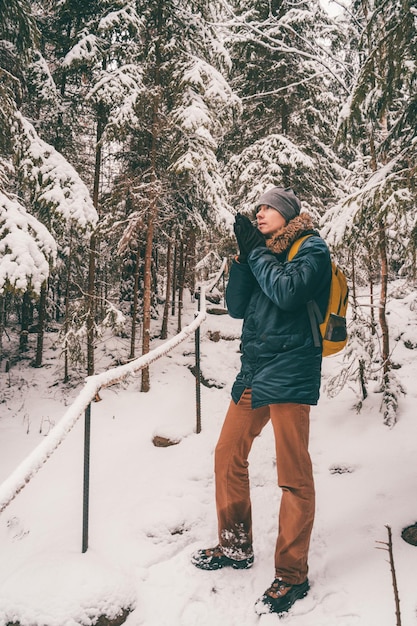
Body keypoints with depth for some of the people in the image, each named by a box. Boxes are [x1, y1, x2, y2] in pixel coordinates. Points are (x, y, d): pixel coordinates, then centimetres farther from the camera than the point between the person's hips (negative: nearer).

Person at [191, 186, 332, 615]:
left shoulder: (311, 248, -1)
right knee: (228, 457, 12)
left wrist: (257, 251, -7)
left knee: (293, 476, -3)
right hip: (253, 371, 8)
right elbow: (236, 306, 10)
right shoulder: (264, 253, 19)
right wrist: (244, 255, 1)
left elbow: (289, 293, -19)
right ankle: (236, 547, 29)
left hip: (288, 374, -8)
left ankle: (292, 575, 10)